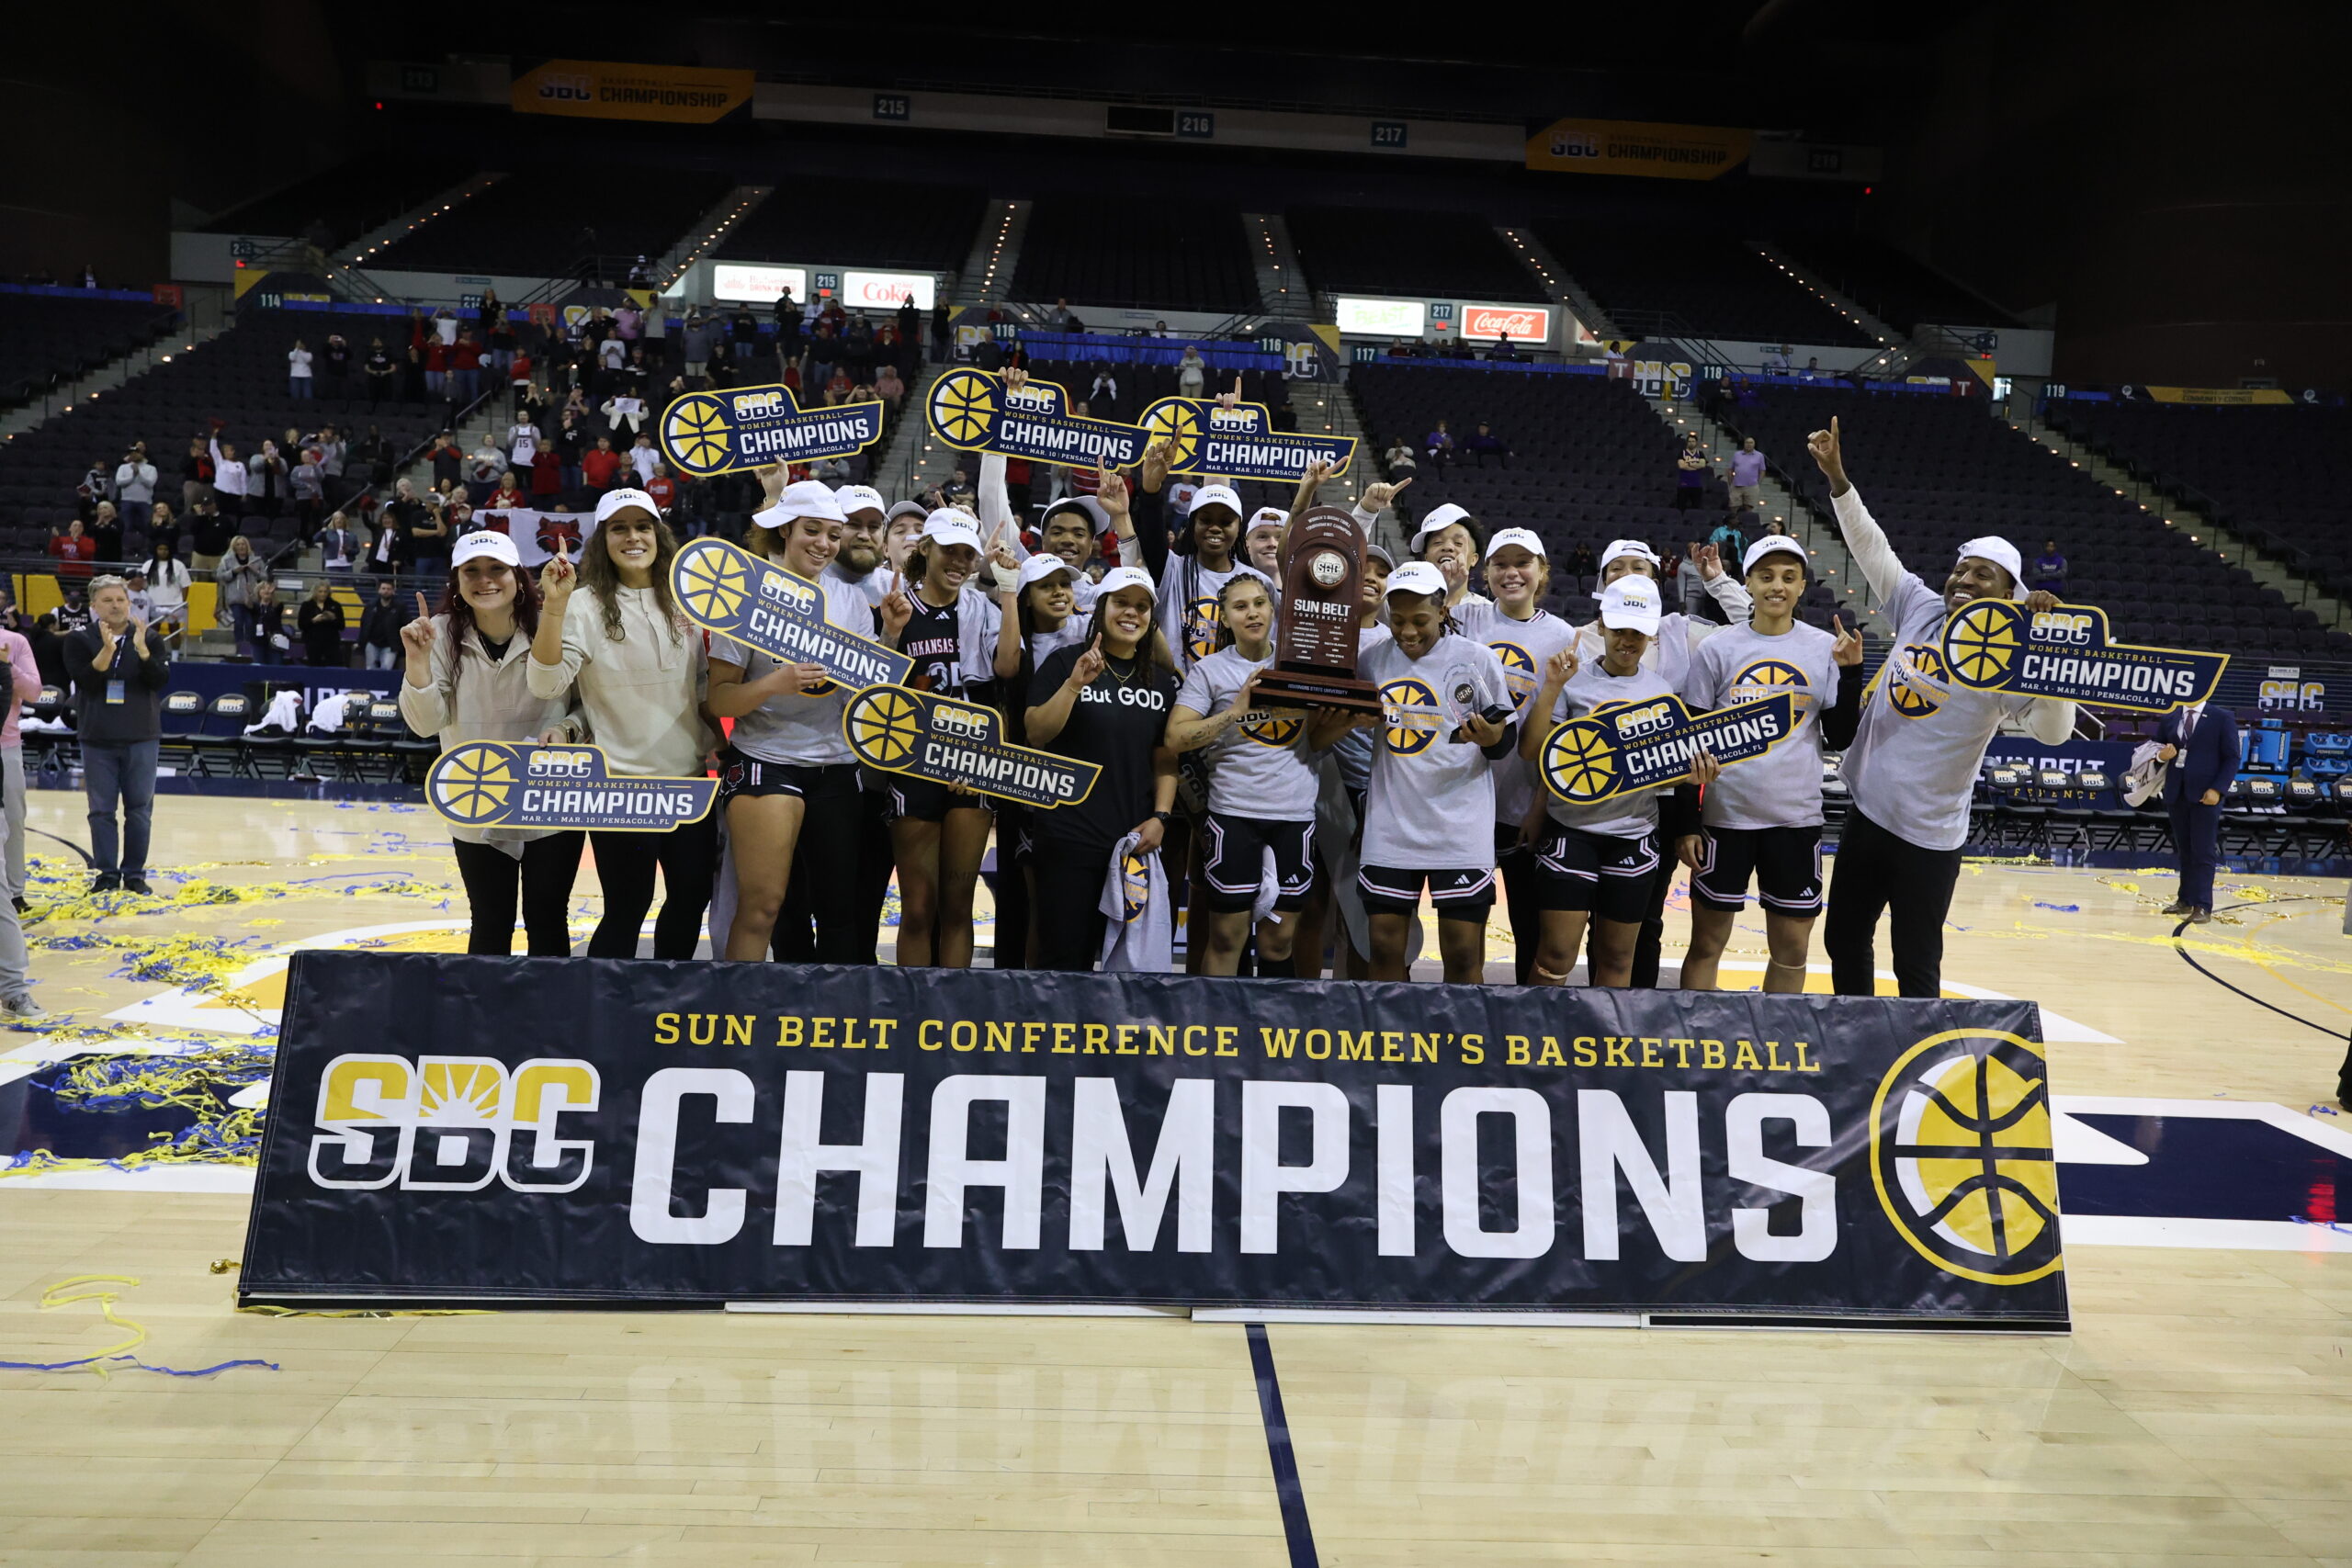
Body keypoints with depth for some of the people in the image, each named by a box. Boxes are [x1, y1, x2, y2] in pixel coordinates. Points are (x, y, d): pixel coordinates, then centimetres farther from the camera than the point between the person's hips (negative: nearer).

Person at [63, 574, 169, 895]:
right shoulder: (79, 640, 2)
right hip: (97, 738, 0)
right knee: (101, 810, 3)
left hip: (141, 737, 0)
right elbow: (86, 681, -11)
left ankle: (135, 874, 12)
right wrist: (107, 649, -25)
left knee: (139, 809, 4)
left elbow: (159, 679, -8)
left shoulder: (148, 639, 3)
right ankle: (107, 873, 11)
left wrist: (141, 648, -23)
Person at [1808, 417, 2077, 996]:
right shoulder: (1920, 608, 1)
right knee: (1844, 939, 17)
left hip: (1927, 835, -6)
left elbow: (2054, 731, -26)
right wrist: (1837, 477, 1)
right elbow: (1871, 547, 7)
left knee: (1916, 967, 4)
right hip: (1867, 813, 6)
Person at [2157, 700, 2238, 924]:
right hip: (2176, 794, 4)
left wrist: (2218, 789, -14)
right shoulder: (2169, 719, 12)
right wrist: (2162, 755, -7)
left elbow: (2231, 758, -4)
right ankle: (2186, 900, 19)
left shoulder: (2222, 718, -1)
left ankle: (2202, 906, -3)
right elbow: (2158, 749, 18)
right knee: (2184, 850, 11)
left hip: (2205, 795, -4)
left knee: (2203, 851, -5)